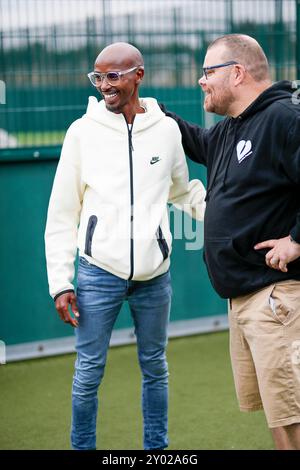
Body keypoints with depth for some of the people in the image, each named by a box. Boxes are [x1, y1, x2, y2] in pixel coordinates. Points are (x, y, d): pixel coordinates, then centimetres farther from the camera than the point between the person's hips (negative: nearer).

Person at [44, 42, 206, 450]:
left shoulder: (167, 130, 4)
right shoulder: (83, 131, 0)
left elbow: (183, 191, 20)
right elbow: (61, 214, 2)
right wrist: (60, 282, -3)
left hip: (154, 274, 2)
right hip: (99, 272, -2)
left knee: (155, 367, 12)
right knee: (89, 370, 1)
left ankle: (157, 447, 25)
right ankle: (82, 446, 17)